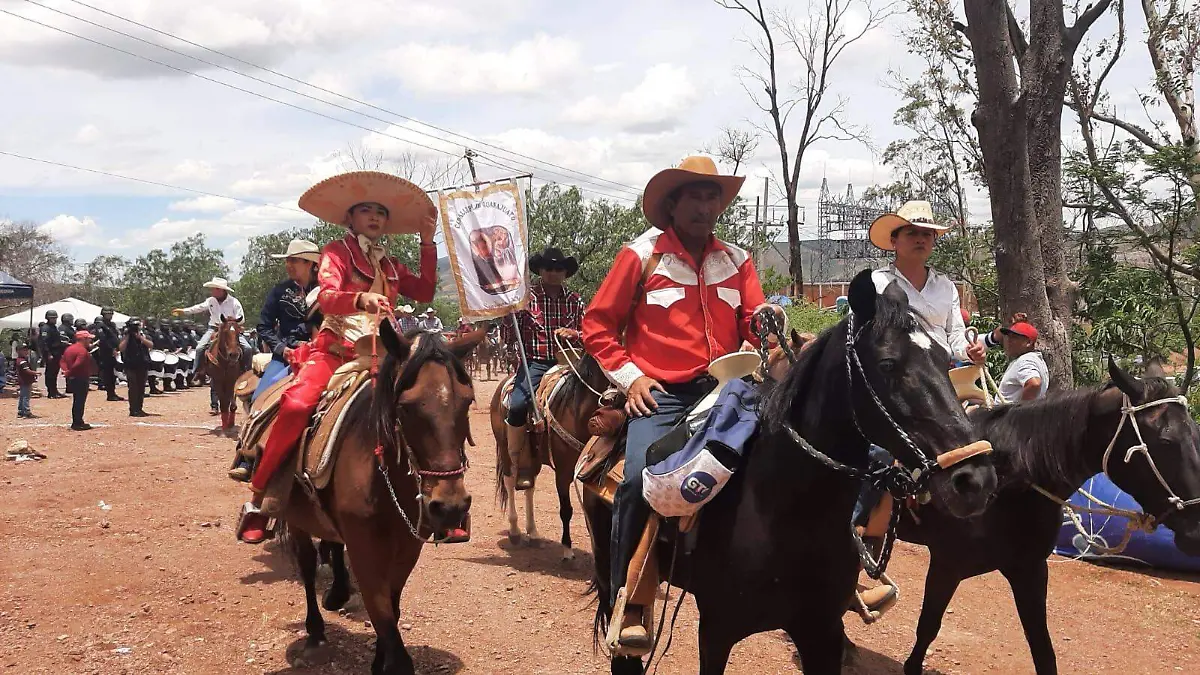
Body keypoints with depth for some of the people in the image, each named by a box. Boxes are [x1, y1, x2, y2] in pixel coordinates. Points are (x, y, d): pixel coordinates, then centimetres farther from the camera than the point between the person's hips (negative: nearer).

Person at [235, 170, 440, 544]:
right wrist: (360, 299, -36)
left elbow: (424, 293, 13)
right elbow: (327, 297, -14)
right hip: (335, 349, -5)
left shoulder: (390, 265, 20)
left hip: (379, 355, 5)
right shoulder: (337, 252, 3)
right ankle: (258, 498, -18)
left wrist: (428, 243, 11)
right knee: (296, 405, -32)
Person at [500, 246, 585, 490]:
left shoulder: (575, 301, 11)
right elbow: (506, 337, 4)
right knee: (517, 405, -29)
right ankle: (522, 467, -15)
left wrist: (573, 334, -9)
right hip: (533, 363, -2)